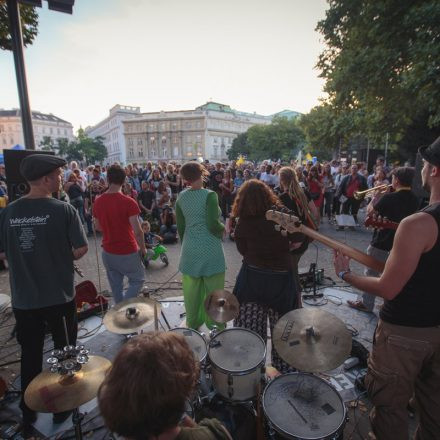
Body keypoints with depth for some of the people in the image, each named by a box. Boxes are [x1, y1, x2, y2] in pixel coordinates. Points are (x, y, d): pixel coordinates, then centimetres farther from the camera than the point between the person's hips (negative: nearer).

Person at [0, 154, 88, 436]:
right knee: (64, 352, 18)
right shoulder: (64, 210, -15)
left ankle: (28, 414, 37)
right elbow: (81, 249, -16)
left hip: (23, 299, 4)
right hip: (59, 296, -3)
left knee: (30, 356, 20)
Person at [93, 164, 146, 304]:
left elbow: (97, 227, 11)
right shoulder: (128, 202, -19)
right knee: (137, 280, 15)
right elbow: (137, 231, -19)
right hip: (127, 252, -5)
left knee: (116, 286, 19)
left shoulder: (98, 202, -2)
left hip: (108, 252, 5)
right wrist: (143, 248, -5)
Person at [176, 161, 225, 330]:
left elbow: (180, 227, 7)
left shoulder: (181, 197, 2)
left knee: (192, 291, 16)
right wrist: (223, 228, 1)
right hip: (210, 249, -5)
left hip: (190, 249, 5)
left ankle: (192, 327, 32)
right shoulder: (209, 195, -13)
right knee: (213, 291, 9)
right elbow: (213, 225, -20)